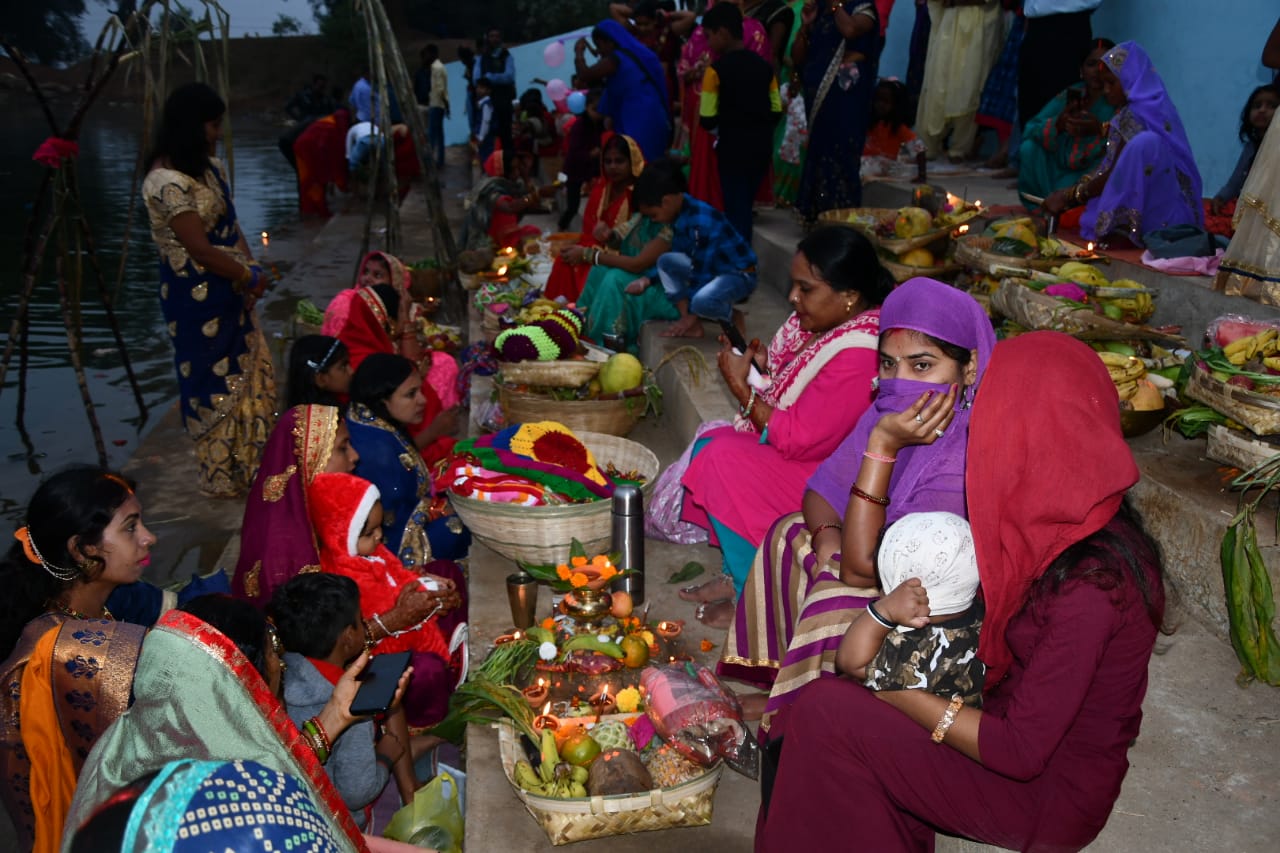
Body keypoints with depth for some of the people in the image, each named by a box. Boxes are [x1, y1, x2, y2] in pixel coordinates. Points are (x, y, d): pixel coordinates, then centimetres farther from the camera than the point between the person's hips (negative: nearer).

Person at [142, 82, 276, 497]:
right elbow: (200, 248, -21)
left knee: (251, 373, 16)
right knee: (215, 382, 5)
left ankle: (249, 464, 32)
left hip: (230, 289, 9)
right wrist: (250, 277, -10)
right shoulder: (167, 182, -21)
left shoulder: (208, 166, 8)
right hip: (197, 295, -9)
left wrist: (252, 269, -3)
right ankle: (223, 477, 22)